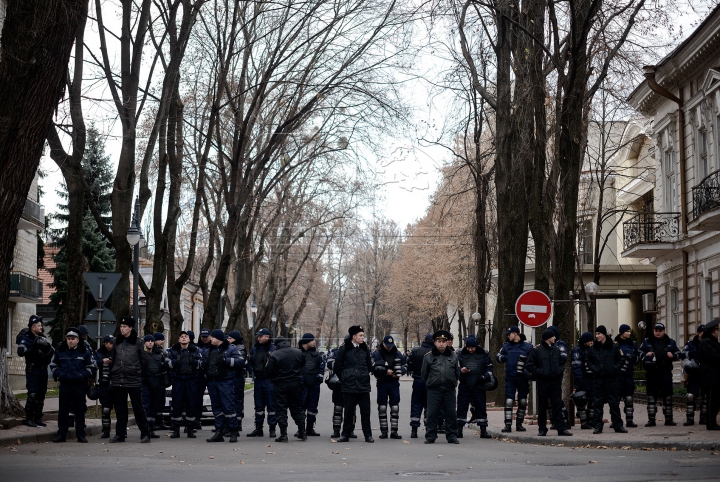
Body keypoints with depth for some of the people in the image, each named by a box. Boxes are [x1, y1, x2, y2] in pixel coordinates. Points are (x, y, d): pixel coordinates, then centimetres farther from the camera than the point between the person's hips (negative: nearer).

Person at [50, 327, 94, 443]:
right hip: (64, 385, 2)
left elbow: (91, 367, 6)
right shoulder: (60, 351, 8)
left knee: (80, 410, 2)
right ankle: (61, 433, 9)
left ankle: (80, 434, 8)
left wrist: (83, 375, -8)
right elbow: (53, 365, 18)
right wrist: (58, 375, 2)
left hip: (80, 385, -2)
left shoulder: (84, 352, 3)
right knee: (63, 410, 3)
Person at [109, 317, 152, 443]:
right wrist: (114, 373, 13)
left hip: (134, 381, -4)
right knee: (120, 409, 9)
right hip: (117, 381, 4)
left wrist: (136, 371, 9)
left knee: (138, 408, -3)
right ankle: (120, 434, 15)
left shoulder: (138, 342, -1)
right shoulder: (117, 342, 10)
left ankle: (145, 434, 1)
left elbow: (145, 359, 5)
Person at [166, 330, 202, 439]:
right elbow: (167, 362, 0)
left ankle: (191, 429, 11)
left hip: (191, 381, 1)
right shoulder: (172, 350, 8)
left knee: (191, 405, 3)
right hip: (178, 380, 0)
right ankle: (176, 430, 7)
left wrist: (195, 362, -14)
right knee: (177, 404, 0)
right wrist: (174, 362, -17)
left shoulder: (195, 350, 9)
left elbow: (201, 363, 5)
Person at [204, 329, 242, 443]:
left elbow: (241, 361, -13)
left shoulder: (230, 349, -1)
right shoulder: (211, 350, 20)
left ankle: (233, 433, -4)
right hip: (212, 381, 7)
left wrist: (226, 360, -19)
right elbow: (206, 364, 32)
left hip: (225, 382, -7)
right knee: (216, 407, 8)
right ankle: (218, 433, 12)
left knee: (228, 407, -9)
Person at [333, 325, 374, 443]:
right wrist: (344, 378, 6)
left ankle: (368, 435, 8)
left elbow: (369, 366, 19)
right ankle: (346, 434, 13)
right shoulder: (344, 349, -2)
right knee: (349, 411, 4)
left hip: (364, 386, 2)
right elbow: (337, 367, 4)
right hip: (349, 386, -2)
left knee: (365, 411, 2)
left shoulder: (365, 349, 9)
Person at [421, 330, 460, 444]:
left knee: (451, 414, 4)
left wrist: (453, 383, 12)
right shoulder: (428, 357, 4)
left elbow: (457, 373, 16)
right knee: (432, 414, 1)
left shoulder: (453, 356, 9)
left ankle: (452, 436, 12)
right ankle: (430, 437, 7)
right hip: (434, 391, -1)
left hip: (449, 390, 1)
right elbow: (424, 373, 11)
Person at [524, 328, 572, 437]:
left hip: (556, 381, 3)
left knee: (558, 405, 0)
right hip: (543, 382, -3)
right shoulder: (537, 350, -2)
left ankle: (561, 428, -1)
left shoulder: (556, 349, 12)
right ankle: (542, 429, 11)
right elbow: (529, 365, -2)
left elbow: (561, 363, 25)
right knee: (542, 406, 4)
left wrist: (559, 371, 7)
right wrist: (539, 372, -12)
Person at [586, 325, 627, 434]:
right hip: (598, 378, 2)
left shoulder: (614, 347, 1)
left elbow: (621, 360, 5)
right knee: (597, 403, 1)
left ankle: (618, 425, 8)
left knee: (614, 402, 1)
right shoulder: (592, 348, 7)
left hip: (611, 378, -2)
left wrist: (615, 369, -8)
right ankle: (598, 426, 5)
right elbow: (589, 362, 15)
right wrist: (594, 369, -2)